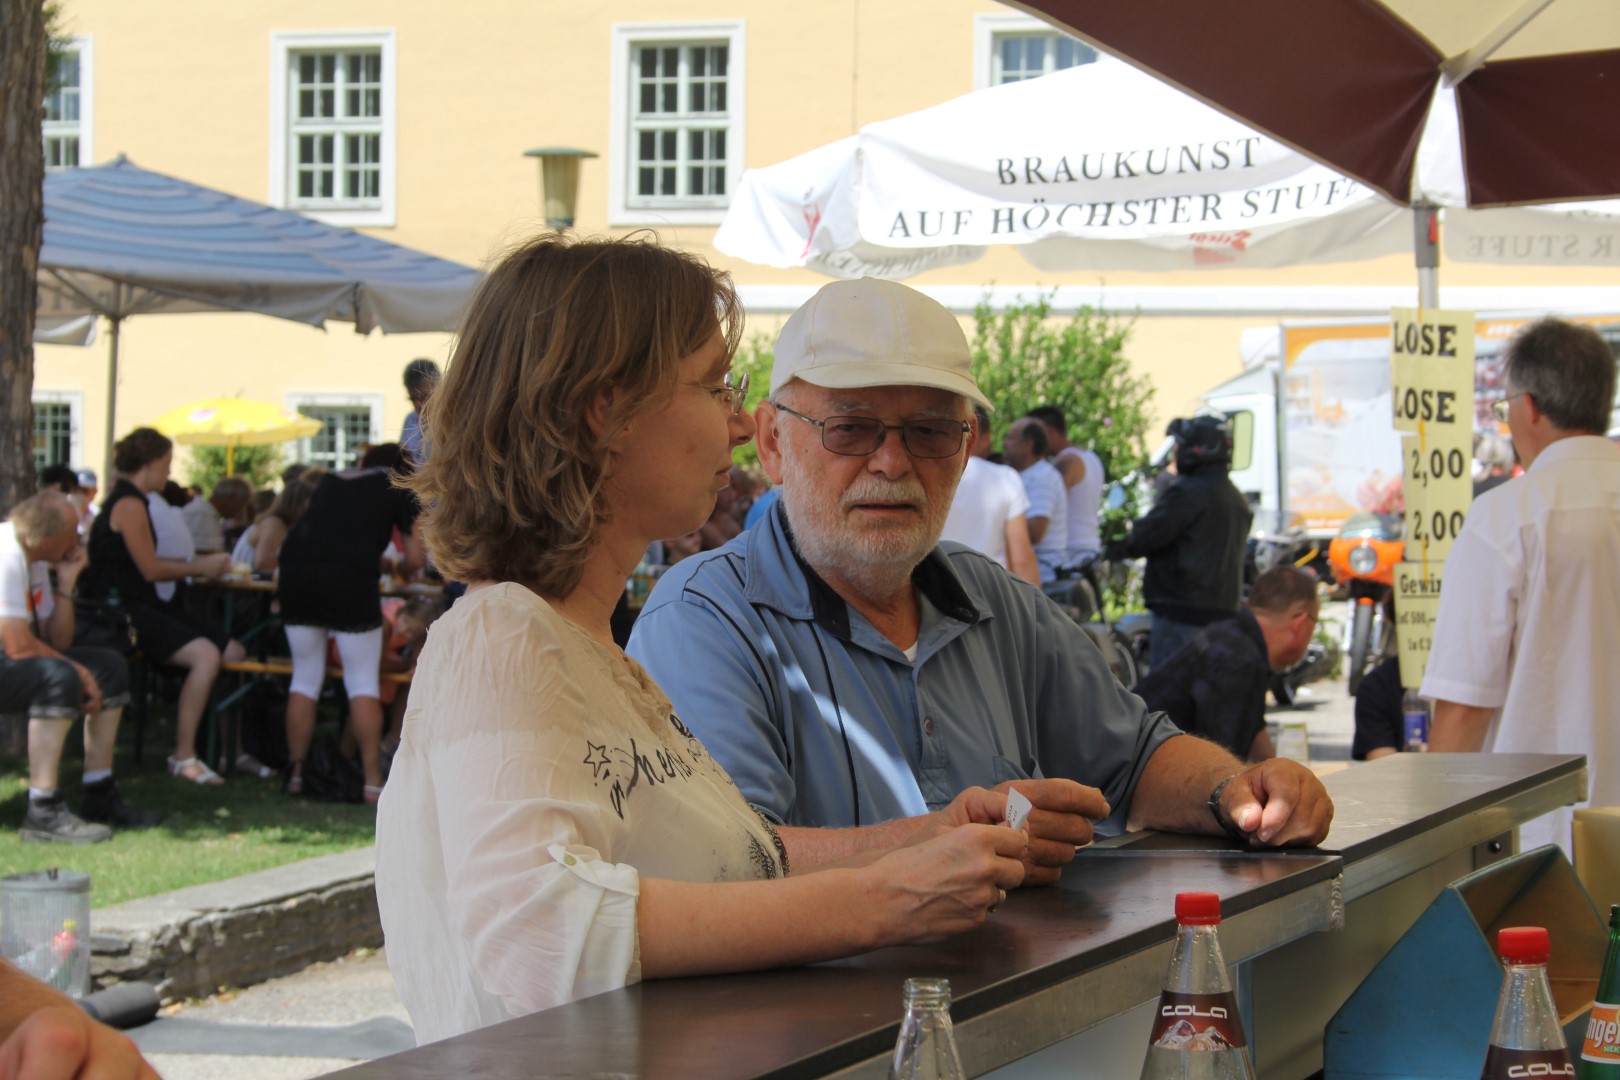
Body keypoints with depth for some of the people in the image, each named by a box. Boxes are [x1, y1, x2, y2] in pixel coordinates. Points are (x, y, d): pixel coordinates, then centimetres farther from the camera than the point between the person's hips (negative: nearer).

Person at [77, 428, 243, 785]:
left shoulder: (129, 499, 18)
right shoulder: (129, 504, -13)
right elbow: (151, 569, -12)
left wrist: (200, 564, 13)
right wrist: (199, 567, 2)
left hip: (141, 607, 11)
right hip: (121, 610, -11)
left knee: (233, 652, 3)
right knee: (206, 655, -29)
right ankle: (184, 758, -23)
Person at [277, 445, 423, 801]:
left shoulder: (331, 481, 28)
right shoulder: (399, 491, 15)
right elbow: (415, 560, 11)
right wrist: (395, 567, 33)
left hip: (295, 571, 4)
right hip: (350, 581, -4)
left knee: (305, 678, 15)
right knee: (363, 683, 3)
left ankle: (295, 773, 14)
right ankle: (372, 779, -2)